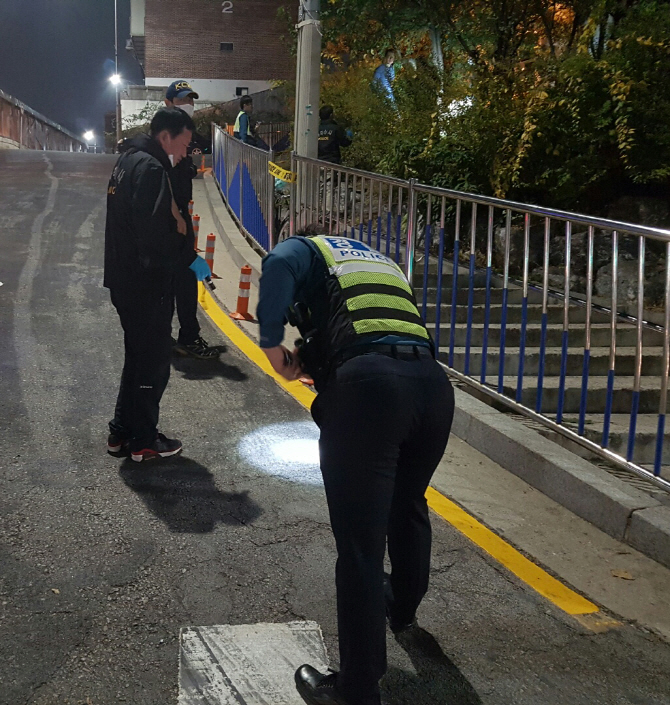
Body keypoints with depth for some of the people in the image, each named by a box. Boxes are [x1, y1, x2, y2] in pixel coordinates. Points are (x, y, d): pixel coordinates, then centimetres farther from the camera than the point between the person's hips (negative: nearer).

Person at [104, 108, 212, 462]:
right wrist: (190, 258, -15)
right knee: (153, 362, 3)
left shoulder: (129, 160, 13)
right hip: (146, 285, -10)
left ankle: (121, 432, 28)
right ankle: (143, 440, 14)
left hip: (126, 281, 10)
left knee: (138, 357, 20)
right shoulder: (150, 169, -19)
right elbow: (155, 235, -26)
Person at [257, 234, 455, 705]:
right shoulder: (384, 262, 38)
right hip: (433, 382, 7)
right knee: (409, 506, 30)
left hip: (368, 382, -6)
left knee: (360, 539, -1)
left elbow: (279, 265, -5)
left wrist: (272, 343, 1)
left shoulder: (310, 250, 20)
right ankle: (403, 608, 53)